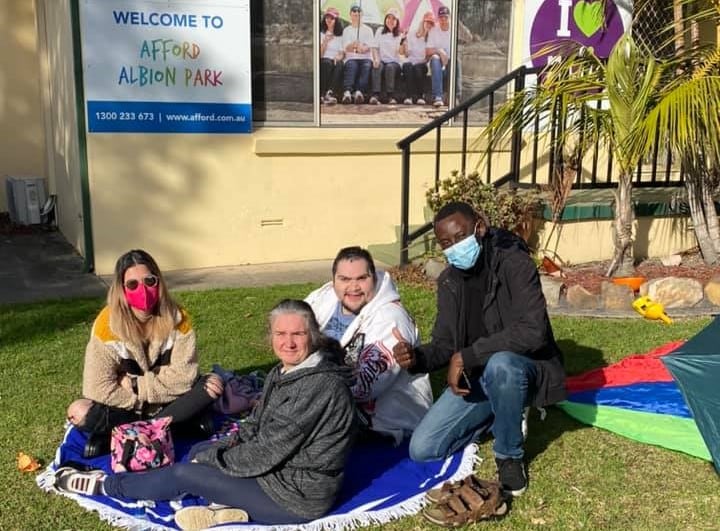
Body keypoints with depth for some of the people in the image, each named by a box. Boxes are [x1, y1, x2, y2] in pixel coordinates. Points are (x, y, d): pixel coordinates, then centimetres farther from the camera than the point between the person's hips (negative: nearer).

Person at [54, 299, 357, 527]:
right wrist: (212, 453, -6)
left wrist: (210, 459, -10)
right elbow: (254, 427, 10)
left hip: (299, 496, -9)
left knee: (184, 474, -5)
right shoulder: (285, 371, 3)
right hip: (279, 468, 9)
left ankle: (106, 485, 16)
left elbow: (266, 452, -24)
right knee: (199, 451, 16)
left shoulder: (319, 384, -27)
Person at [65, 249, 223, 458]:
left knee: (214, 383, -23)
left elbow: (184, 376, -16)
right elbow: (98, 389, -20)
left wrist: (134, 384, -17)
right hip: (125, 408, -2)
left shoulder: (176, 317, -13)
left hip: (170, 402, 2)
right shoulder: (107, 323, -18)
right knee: (79, 413, -28)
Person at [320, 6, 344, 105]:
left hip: (336, 60, 1)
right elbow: (319, 54, 2)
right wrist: (325, 41, -12)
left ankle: (330, 93, -49)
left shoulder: (340, 35, 17)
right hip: (324, 61, -1)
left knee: (339, 64, -35)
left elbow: (342, 53, 11)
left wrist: (339, 57, -13)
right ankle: (323, 94, -42)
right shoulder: (321, 34, 12)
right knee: (327, 63, -36)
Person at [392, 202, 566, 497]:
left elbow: (533, 332, -31)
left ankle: (510, 455, -14)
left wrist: (466, 356, -30)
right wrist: (416, 357, -21)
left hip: (523, 368, -5)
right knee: (422, 449, -7)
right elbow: (445, 344, 3)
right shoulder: (449, 281, 1)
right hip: (475, 376, 6)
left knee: (499, 365, -42)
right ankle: (496, 415, 17)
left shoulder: (514, 263, -20)